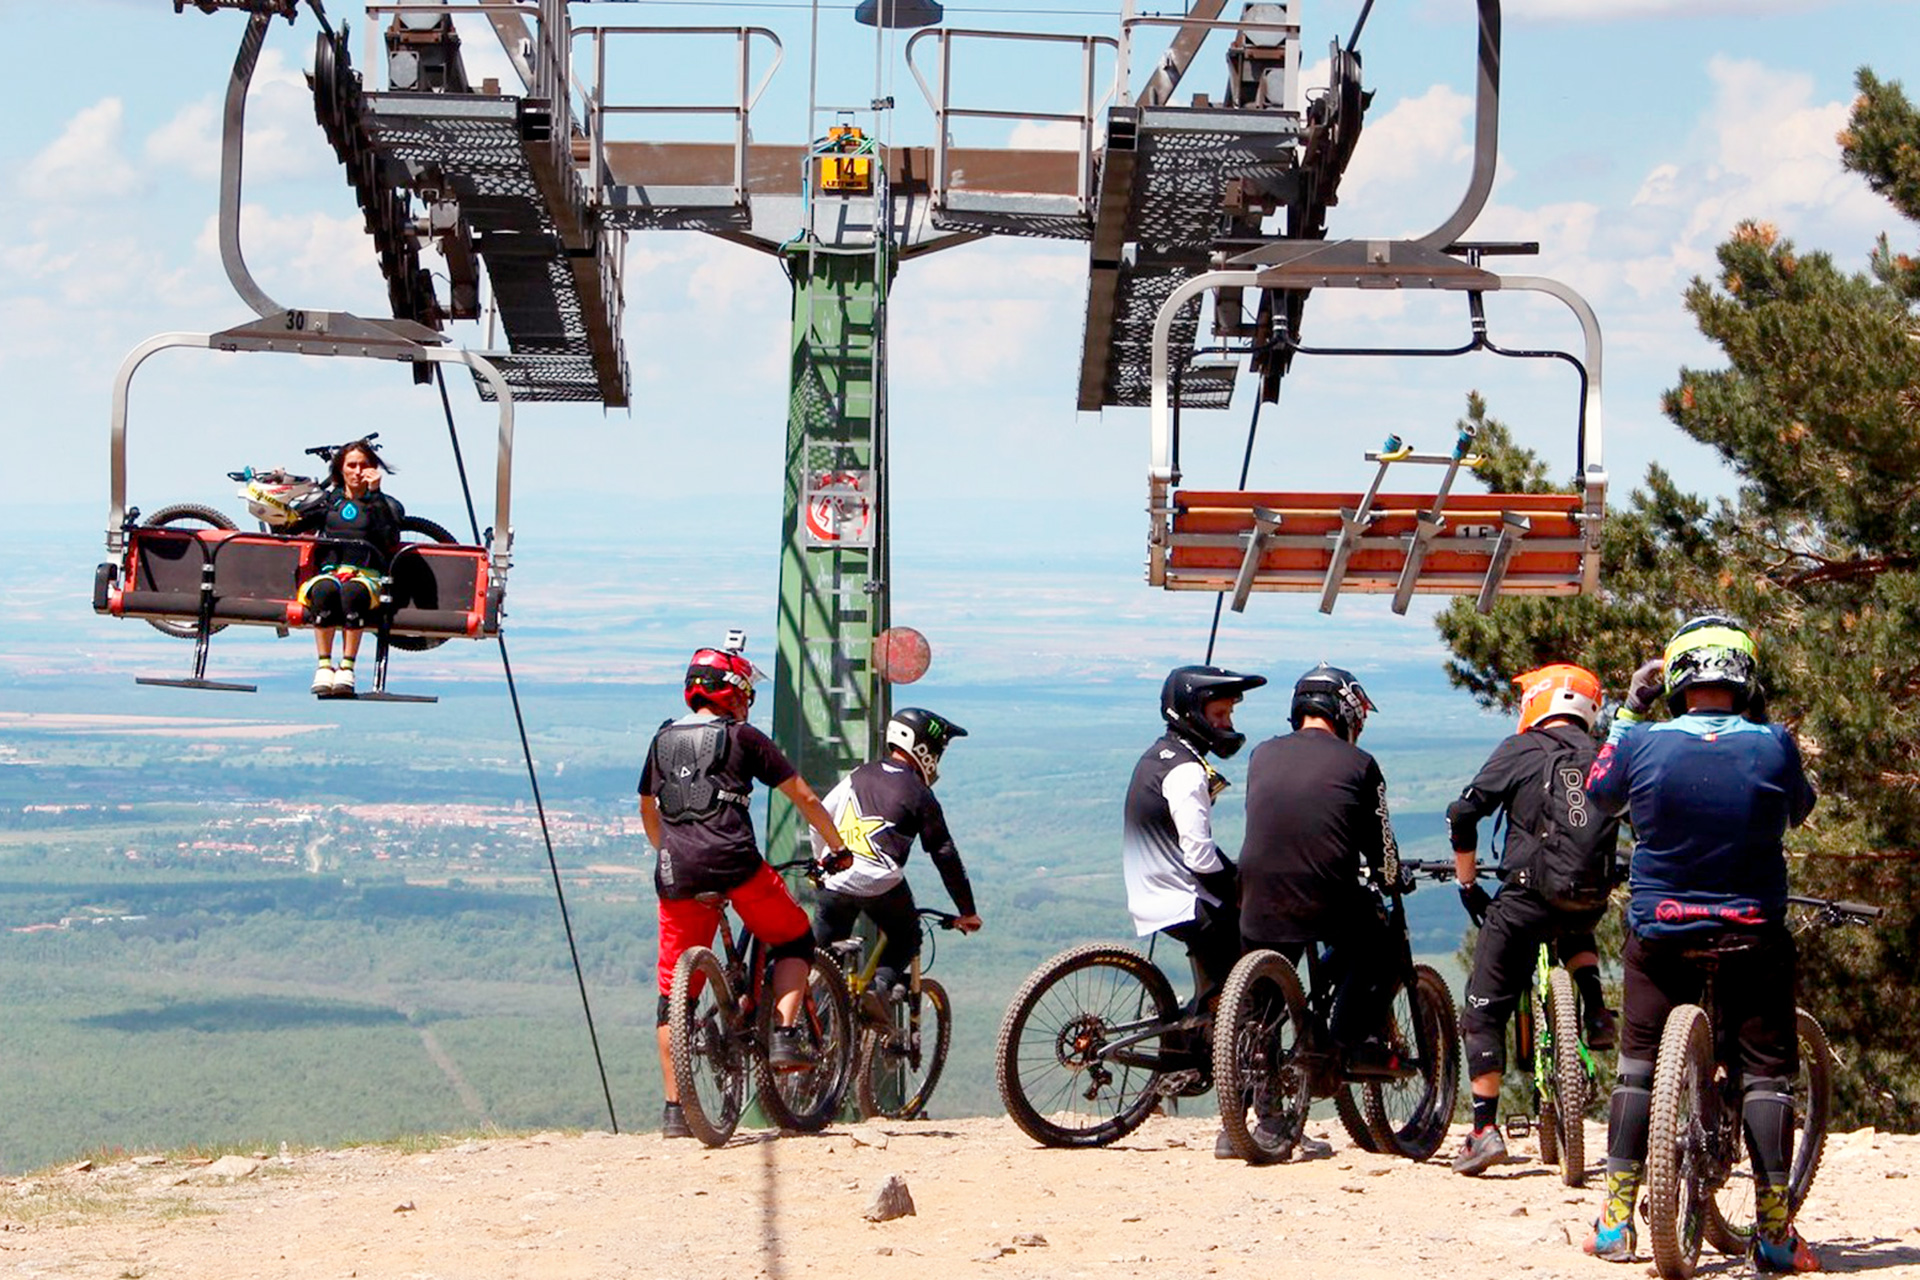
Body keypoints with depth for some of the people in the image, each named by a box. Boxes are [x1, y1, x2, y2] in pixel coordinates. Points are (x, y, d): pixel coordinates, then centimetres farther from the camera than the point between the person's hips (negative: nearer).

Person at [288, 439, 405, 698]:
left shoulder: (386, 505, 18)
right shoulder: (326, 499, 24)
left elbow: (391, 539, -3)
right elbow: (289, 526, 18)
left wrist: (374, 494, -5)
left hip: (367, 575, -1)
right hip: (328, 571, 1)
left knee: (353, 590, -39)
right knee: (325, 590, -37)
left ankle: (347, 667, -39)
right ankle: (324, 665, -36)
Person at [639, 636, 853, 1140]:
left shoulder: (663, 740, 21)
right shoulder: (743, 737, 8)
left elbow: (647, 809, 34)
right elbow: (804, 797, 10)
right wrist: (837, 848, 23)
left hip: (676, 873, 4)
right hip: (734, 863, -4)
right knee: (795, 940, 20)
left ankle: (674, 1109, 7)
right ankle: (784, 1035, 1)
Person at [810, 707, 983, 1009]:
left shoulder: (859, 775, 15)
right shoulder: (919, 795, 3)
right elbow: (945, 855, 4)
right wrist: (967, 911, 11)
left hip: (834, 882, 3)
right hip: (881, 884, -3)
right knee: (906, 941, 21)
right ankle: (883, 980, -7)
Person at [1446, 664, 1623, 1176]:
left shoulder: (1520, 750, 3)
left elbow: (1463, 814, -2)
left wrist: (1468, 886, 9)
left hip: (1528, 895, -4)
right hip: (1592, 898, 4)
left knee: (1485, 1011, 4)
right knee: (1575, 932, 42)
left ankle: (1484, 1130, -4)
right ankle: (1596, 1012, 19)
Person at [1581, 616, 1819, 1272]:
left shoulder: (1642, 743, -10)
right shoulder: (1772, 746, -11)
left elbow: (1599, 793, 10)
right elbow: (1798, 809, 9)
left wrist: (1628, 710, 16)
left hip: (1659, 934, 1)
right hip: (1753, 934, -1)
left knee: (1638, 1067, 12)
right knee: (1766, 1071, 6)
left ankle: (1615, 1224, 12)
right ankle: (1775, 1232, 3)